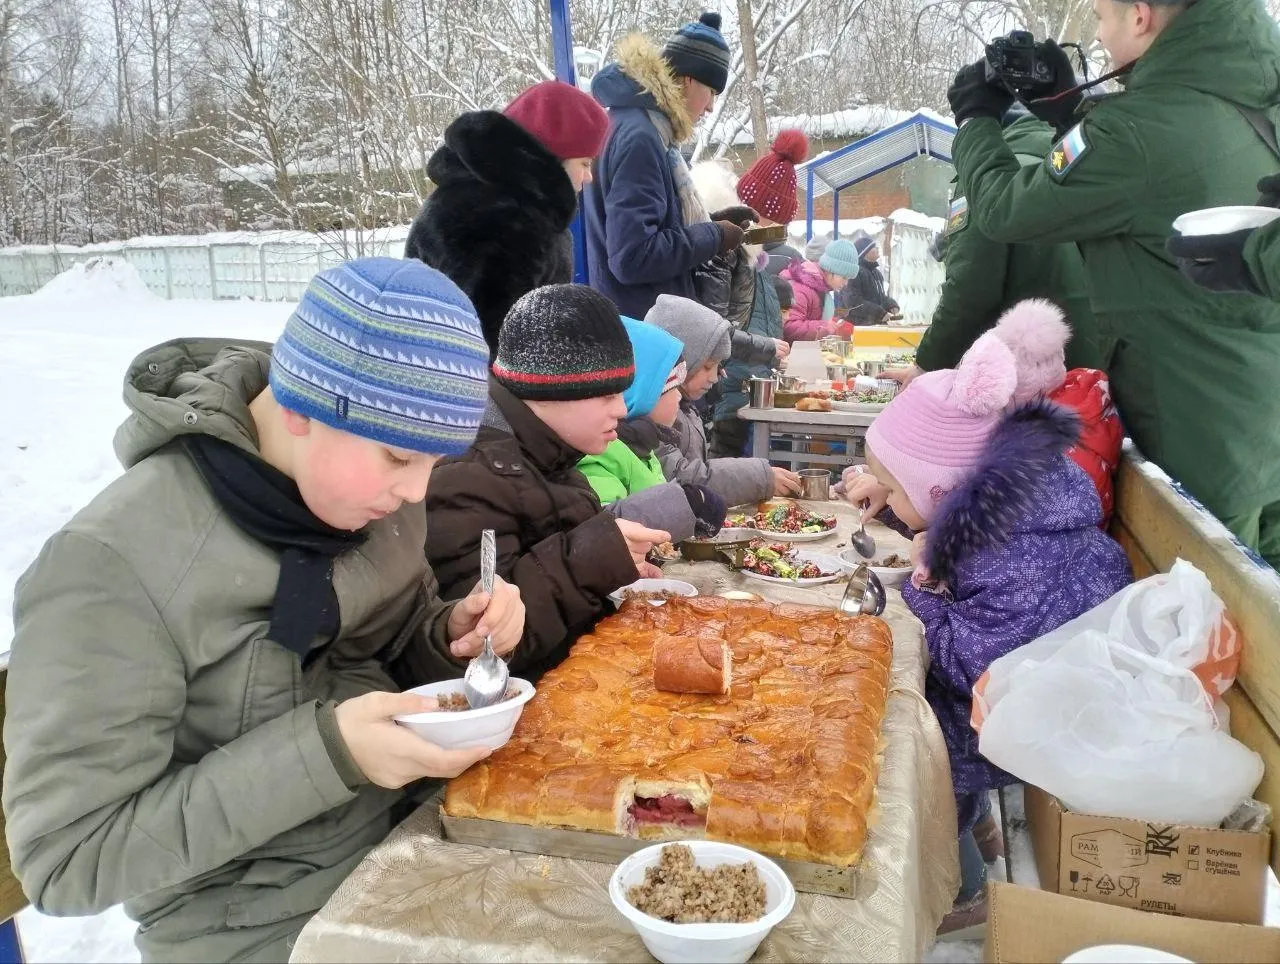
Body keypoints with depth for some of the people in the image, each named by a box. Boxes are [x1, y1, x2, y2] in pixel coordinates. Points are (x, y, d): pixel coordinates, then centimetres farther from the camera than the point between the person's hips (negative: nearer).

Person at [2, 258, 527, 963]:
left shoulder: (367, 477, -5)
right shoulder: (115, 564, -23)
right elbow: (66, 861, -19)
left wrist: (453, 636, -12)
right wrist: (324, 751, -28)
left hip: (416, 836, 6)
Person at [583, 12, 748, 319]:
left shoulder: (641, 126, 12)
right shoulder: (638, 137, -20)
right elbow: (634, 256, -27)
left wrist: (708, 224, 10)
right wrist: (712, 236, -14)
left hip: (650, 317, 10)